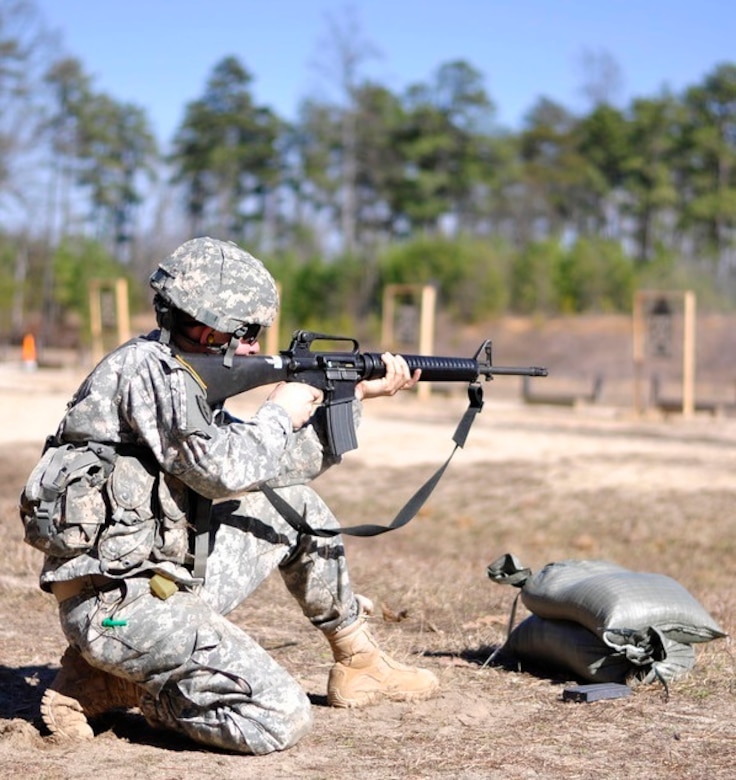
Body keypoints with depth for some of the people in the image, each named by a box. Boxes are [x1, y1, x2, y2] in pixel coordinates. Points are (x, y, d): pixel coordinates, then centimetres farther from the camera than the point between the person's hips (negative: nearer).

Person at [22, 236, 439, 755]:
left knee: (297, 504, 16)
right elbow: (223, 469, -24)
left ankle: (359, 661, 23)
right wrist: (281, 412, -7)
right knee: (282, 720, -18)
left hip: (168, 578, 10)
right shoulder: (147, 368, -14)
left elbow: (284, 464, 23)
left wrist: (357, 395, 18)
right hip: (119, 603, -10)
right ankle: (103, 684, -3)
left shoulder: (188, 378, 16)